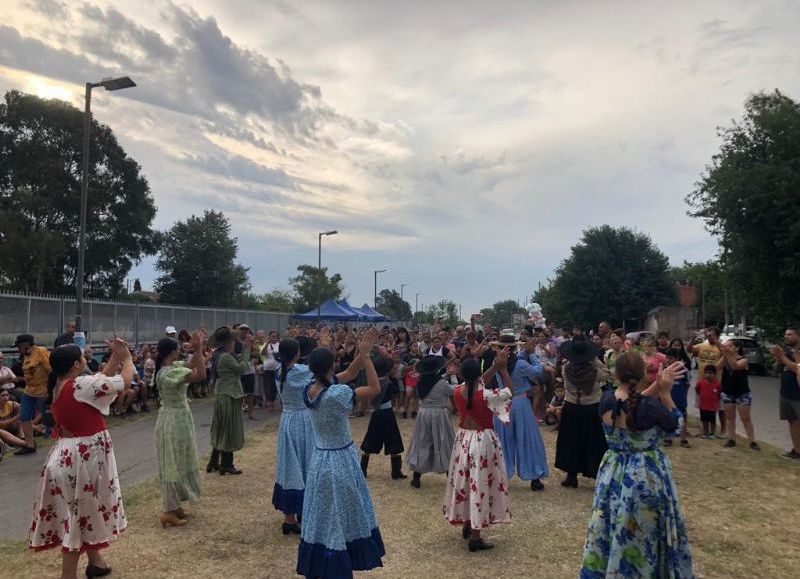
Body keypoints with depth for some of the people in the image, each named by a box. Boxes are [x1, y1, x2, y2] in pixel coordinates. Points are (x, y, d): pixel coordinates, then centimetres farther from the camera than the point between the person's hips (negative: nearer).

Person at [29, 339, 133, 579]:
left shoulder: (60, 386, 6)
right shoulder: (82, 385, -21)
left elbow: (102, 380, 14)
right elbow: (124, 381, -13)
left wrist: (115, 357, 11)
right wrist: (127, 357, 3)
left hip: (68, 455, 9)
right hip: (85, 456, -9)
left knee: (86, 509, 21)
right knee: (80, 513, 2)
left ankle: (95, 559, 37)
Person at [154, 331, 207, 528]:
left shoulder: (169, 367, 3)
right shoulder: (170, 373, -26)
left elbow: (191, 365, 15)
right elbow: (201, 375, -31)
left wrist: (198, 349, 3)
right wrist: (199, 349, -26)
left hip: (175, 418, 10)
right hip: (175, 420, -10)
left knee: (176, 463, 18)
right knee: (174, 464, 0)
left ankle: (173, 505, 28)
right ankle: (169, 511, 8)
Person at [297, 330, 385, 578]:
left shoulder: (309, 390, -4)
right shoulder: (337, 394, -26)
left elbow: (345, 375, 6)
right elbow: (375, 388, -23)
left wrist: (362, 354, 1)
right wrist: (365, 356, -18)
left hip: (319, 459, 7)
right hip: (341, 460, -7)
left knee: (322, 518, 20)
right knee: (340, 520, 8)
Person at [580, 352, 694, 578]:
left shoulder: (606, 400, -11)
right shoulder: (650, 406, -24)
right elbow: (675, 424, -5)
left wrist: (657, 387, 0)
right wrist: (665, 393, -3)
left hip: (613, 473, 4)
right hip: (647, 475, -4)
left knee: (613, 530, 21)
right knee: (645, 532, 17)